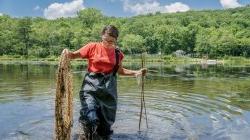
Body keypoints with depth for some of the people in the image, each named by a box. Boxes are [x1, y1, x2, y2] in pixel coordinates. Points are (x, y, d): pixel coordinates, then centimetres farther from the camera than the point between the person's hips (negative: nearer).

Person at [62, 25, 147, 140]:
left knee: (107, 120, 12)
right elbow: (73, 55, -1)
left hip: (109, 87, 3)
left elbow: (120, 70, 18)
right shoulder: (93, 47, -4)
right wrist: (67, 53, -23)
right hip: (91, 84, -3)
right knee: (90, 119, -18)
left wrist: (136, 73, 7)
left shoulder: (118, 53, 5)